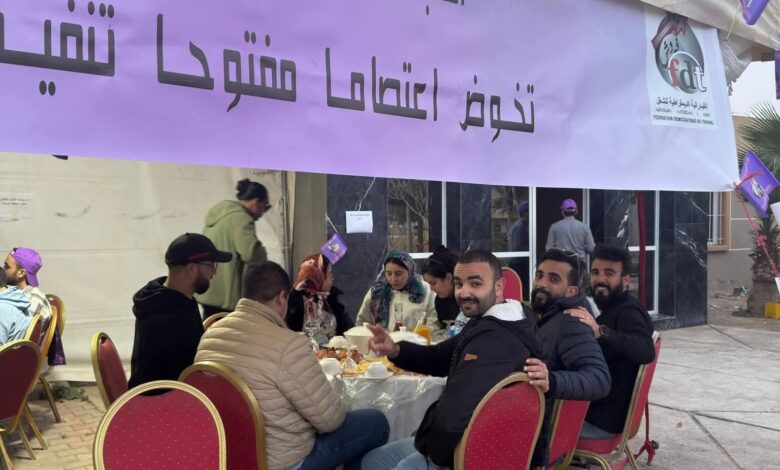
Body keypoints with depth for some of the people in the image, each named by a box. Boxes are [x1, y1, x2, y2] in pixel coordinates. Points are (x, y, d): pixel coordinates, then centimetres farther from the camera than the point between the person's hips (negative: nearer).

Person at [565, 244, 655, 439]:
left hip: (602, 420, -10)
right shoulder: (614, 310, 12)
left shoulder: (628, 312, -20)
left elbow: (646, 352, -40)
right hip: (593, 407, 10)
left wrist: (601, 331, -51)